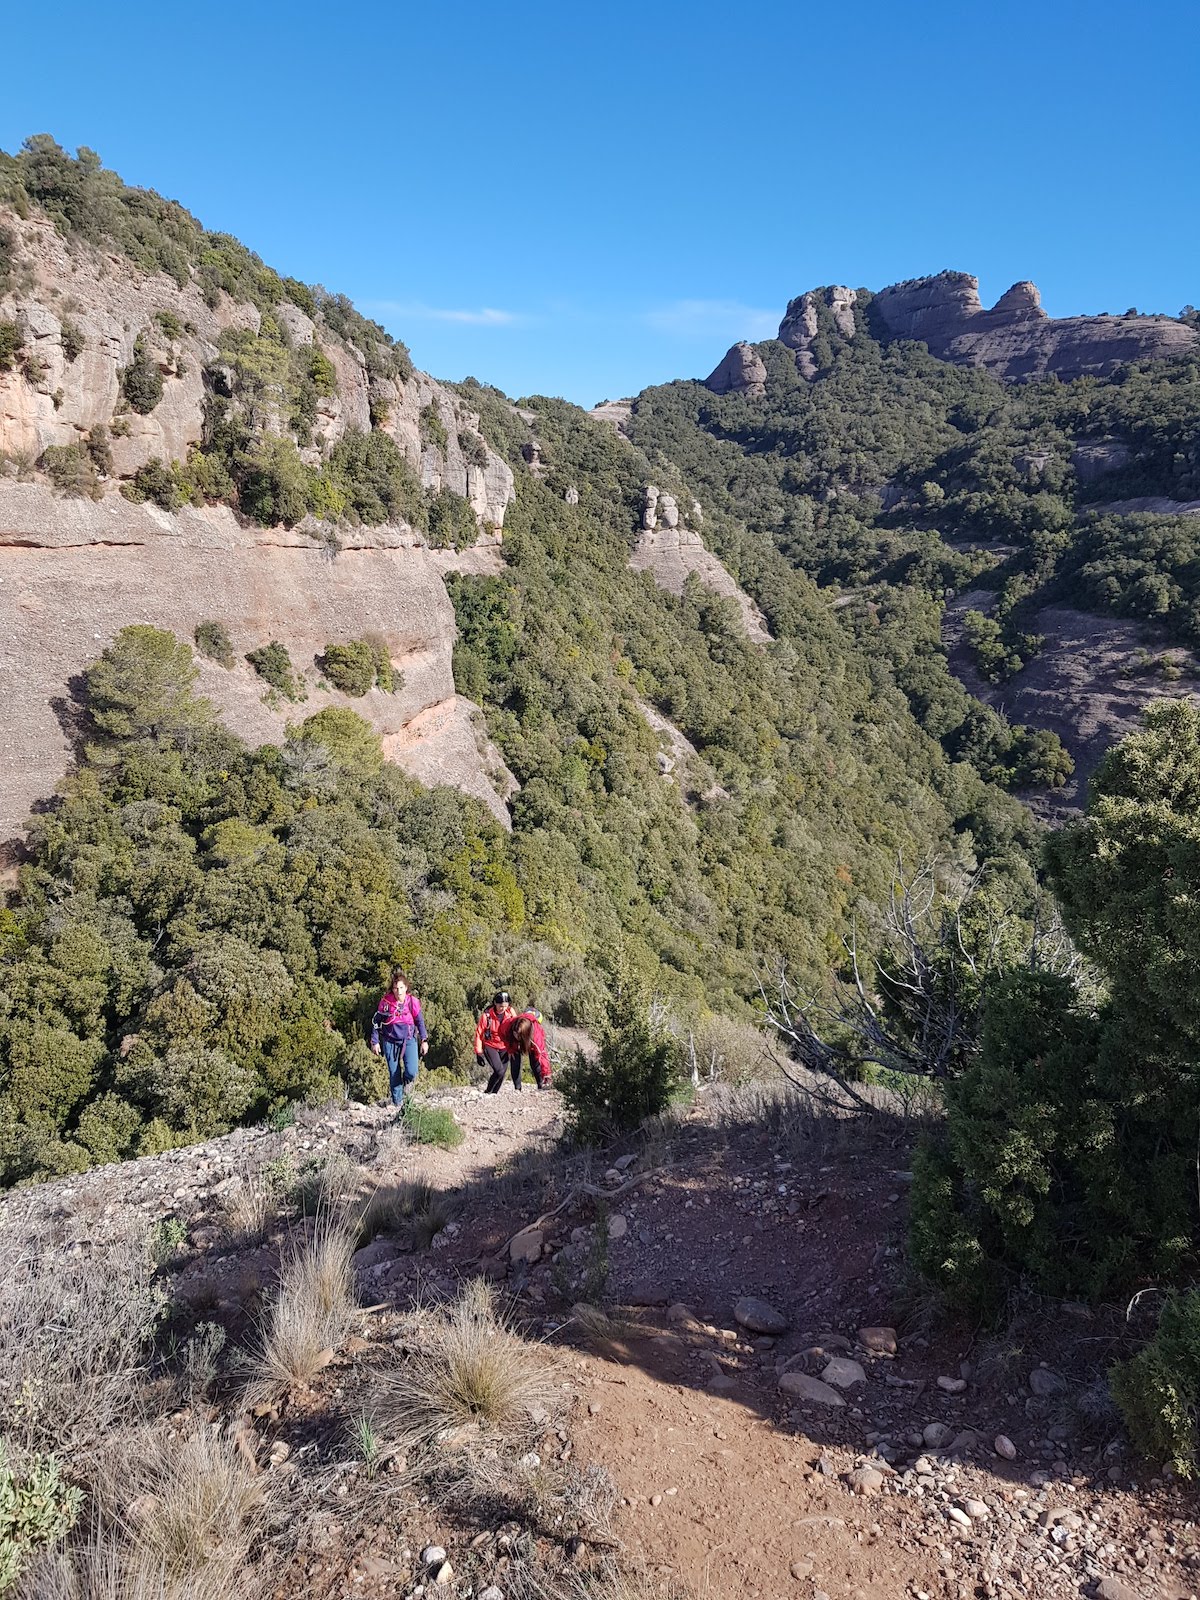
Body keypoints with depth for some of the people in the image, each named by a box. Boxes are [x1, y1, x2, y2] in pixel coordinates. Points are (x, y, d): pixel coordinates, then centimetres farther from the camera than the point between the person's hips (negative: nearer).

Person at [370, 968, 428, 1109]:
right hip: (390, 1041, 0)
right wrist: (375, 1041, -2)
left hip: (409, 1040, 0)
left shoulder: (412, 1001, -9)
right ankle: (397, 1102, 22)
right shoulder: (385, 1001, -11)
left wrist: (424, 1040, 2)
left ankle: (406, 1081, 21)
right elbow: (376, 1022, -1)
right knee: (394, 1074, 4)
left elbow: (420, 1021, 3)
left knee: (411, 1072, -16)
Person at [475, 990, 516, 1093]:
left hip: (505, 1047, 3)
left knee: (502, 1073, -4)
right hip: (490, 1046, -3)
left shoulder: (510, 1012, -11)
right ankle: (488, 1092, 2)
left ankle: (494, 1093, 14)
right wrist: (479, 1053, -10)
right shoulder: (487, 1015, -20)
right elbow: (479, 1034, -11)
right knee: (499, 1071, -18)